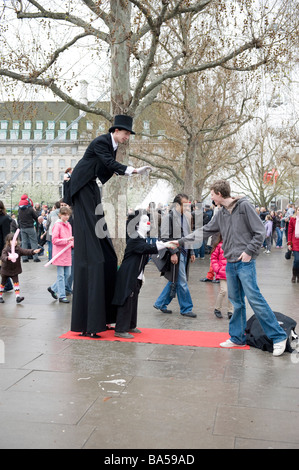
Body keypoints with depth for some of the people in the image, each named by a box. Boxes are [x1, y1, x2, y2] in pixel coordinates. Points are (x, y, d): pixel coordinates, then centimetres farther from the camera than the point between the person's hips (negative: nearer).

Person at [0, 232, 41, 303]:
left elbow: (26, 251, -15)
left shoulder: (18, 249, -5)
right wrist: (8, 258, -56)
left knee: (16, 282, -6)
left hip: (15, 270, 3)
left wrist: (33, 251, -33)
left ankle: (17, 297, -9)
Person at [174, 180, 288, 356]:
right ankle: (238, 337, 20)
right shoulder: (221, 214, 14)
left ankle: (279, 336, -2)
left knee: (254, 298, -10)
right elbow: (205, 231, 18)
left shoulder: (244, 206, -6)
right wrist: (181, 241, 17)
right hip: (230, 263, 7)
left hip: (245, 262, -7)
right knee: (236, 301, 11)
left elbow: (260, 231, -8)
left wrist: (249, 251, -13)